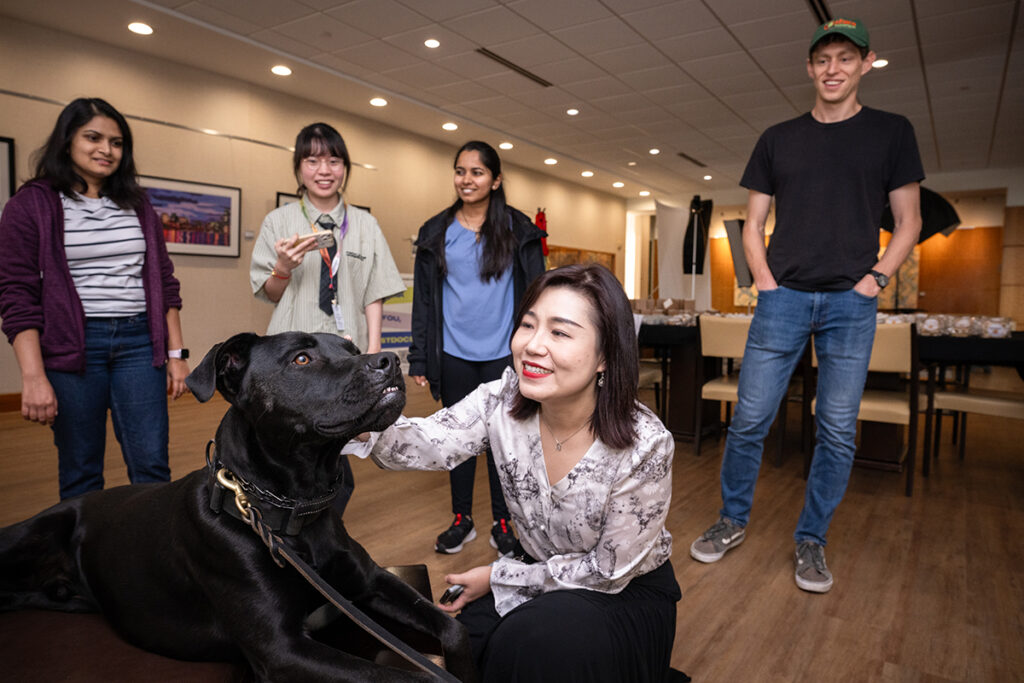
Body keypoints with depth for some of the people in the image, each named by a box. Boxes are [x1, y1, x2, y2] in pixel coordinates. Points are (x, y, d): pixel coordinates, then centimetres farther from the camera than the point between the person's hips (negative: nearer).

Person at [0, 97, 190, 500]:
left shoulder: (138, 205, 12)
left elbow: (164, 282, 12)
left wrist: (176, 353, 7)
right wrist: (33, 377, -13)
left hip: (138, 343, 3)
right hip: (72, 346, -2)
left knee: (152, 467, 0)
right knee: (80, 472, 7)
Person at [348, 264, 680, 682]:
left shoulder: (645, 446, -28)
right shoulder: (503, 400, -16)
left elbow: (608, 572, -17)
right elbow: (428, 443, -29)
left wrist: (497, 577, -14)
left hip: (629, 592, -3)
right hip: (540, 571, 4)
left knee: (538, 640, -29)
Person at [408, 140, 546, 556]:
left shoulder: (518, 230, 1)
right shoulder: (435, 233, 6)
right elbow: (424, 299, 6)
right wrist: (419, 358, 2)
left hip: (503, 354, -1)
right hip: (454, 355, 2)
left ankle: (502, 524, 24)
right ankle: (461, 519, 27)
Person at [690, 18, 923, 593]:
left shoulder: (891, 132, 9)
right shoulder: (779, 139, 11)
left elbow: (909, 221, 9)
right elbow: (754, 224, 11)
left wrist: (876, 278, -5)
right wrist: (765, 281, -2)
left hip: (851, 303, 0)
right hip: (784, 297, 1)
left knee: (838, 431, 3)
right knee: (750, 420, -1)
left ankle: (811, 541, 19)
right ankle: (733, 521, 18)